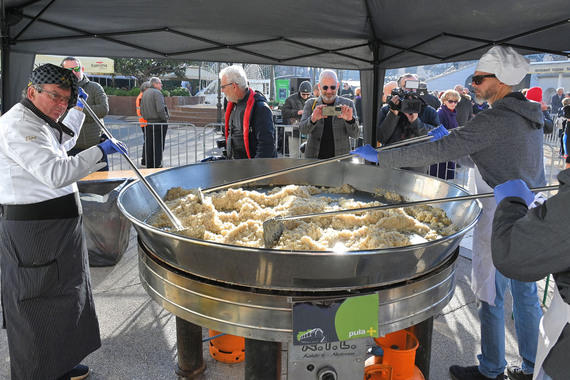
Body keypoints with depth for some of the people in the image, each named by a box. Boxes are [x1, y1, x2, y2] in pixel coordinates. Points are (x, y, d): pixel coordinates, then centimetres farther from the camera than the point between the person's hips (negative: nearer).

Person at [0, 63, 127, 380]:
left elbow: (63, 142, 36)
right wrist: (99, 151, -24)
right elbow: (56, 173, -30)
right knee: (37, 305, 2)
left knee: (59, 297, 20)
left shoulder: (35, 121, 15)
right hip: (34, 231, -11)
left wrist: (78, 107, 31)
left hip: (56, 226, 11)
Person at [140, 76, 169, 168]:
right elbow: (160, 109, -21)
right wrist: (165, 118, -9)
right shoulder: (157, 93, -11)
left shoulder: (144, 93, 14)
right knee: (158, 146, -2)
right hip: (159, 123, -7)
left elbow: (141, 110, 17)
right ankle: (157, 165, 1)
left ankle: (149, 165, 18)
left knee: (149, 146, 11)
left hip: (148, 123, 8)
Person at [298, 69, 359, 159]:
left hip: (340, 159, 0)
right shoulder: (310, 104, 6)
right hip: (314, 158, 0)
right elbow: (302, 130, -6)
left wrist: (350, 120, -22)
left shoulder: (348, 104, 5)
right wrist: (313, 119, -26)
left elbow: (355, 134, -1)